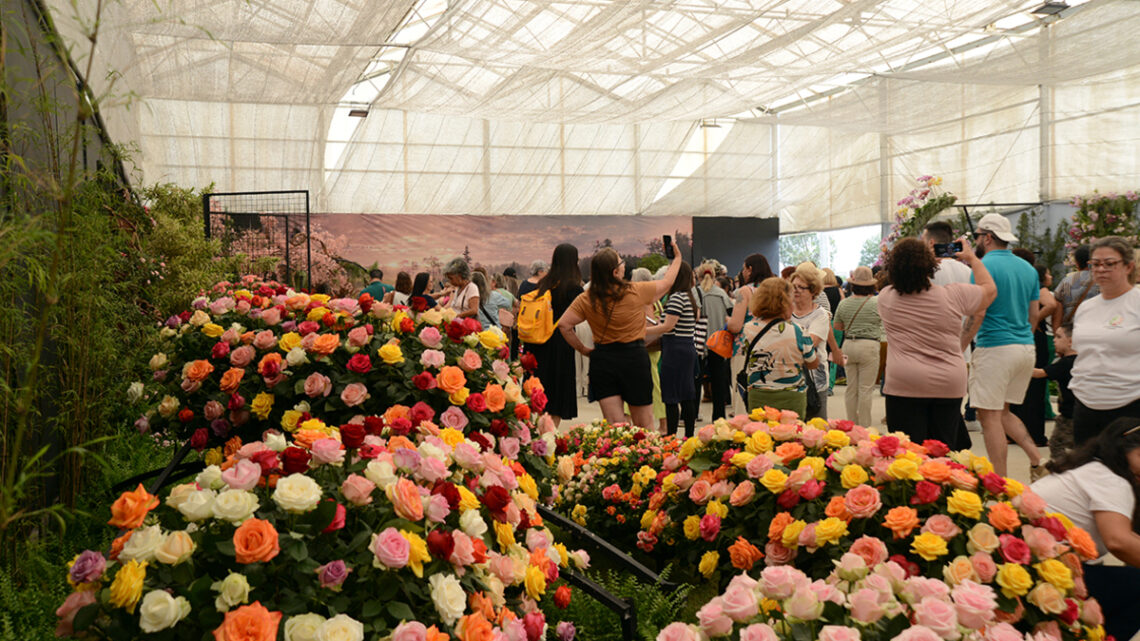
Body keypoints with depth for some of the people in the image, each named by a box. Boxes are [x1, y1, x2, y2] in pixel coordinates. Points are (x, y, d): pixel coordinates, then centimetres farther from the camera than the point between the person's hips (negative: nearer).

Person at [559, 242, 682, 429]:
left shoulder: (586, 299, -5)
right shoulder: (637, 292, -9)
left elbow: (564, 325, -8)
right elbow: (667, 282, 7)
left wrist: (582, 349, 4)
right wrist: (677, 258, 25)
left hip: (602, 359, 2)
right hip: (634, 358, -2)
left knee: (613, 427, 5)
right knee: (644, 425, 10)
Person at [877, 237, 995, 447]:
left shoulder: (886, 298, -1)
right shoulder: (954, 295, -2)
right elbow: (990, 288, 17)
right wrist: (972, 258, 29)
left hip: (904, 386, -1)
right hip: (949, 386, 1)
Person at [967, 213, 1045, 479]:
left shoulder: (985, 267, -10)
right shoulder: (1028, 268, 13)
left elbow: (977, 314, -17)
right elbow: (1034, 314, 16)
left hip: (995, 347, -8)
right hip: (1026, 347, 8)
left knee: (990, 416, -2)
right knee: (1002, 411, 20)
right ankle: (1037, 458, 7)